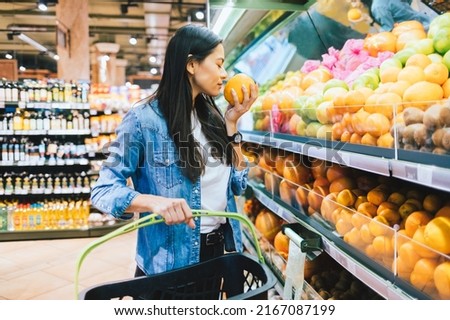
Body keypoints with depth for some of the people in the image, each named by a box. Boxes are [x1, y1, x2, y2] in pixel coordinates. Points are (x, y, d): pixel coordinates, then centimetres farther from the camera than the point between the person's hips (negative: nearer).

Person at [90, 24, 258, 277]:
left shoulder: (211, 116, 1)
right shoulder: (144, 118, -17)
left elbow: (238, 184, 2)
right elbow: (103, 190, -17)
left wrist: (231, 122, -5)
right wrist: (155, 202, -34)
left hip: (216, 249, 7)